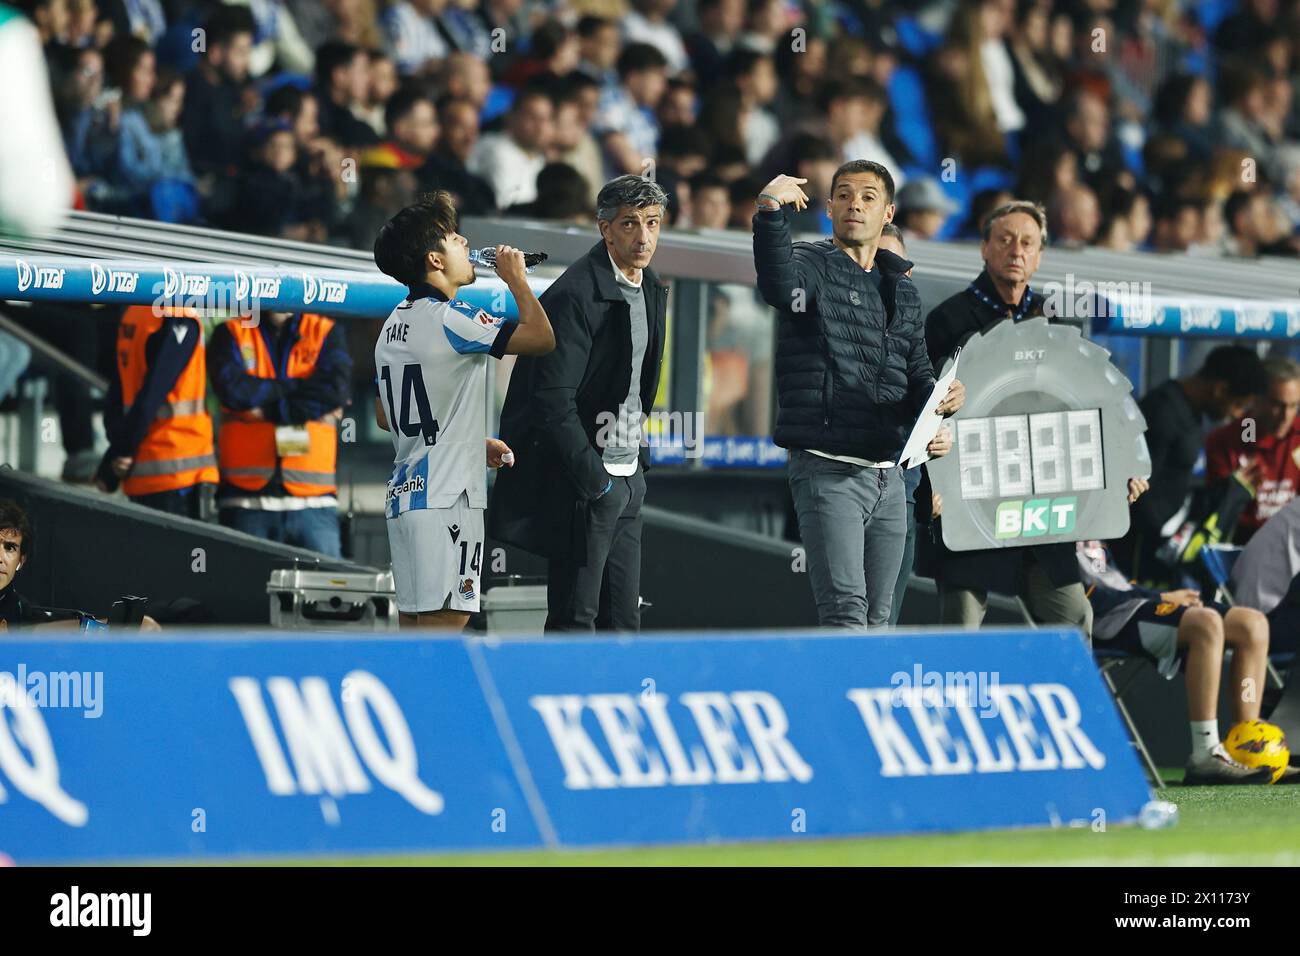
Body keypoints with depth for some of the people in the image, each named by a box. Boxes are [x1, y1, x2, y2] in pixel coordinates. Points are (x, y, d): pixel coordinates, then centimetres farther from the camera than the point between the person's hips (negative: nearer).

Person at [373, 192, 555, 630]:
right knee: (444, 618, -10)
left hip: (404, 493, 9)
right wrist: (516, 279, -2)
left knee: (414, 620, 10)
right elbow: (541, 338, -19)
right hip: (445, 497, -9)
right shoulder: (449, 318, -13)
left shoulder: (393, 325, 15)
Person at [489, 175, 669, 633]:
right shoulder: (577, 295, -17)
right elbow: (554, 402, -20)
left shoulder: (651, 290, 11)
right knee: (575, 617, -5)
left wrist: (637, 461, 14)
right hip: (583, 479, -8)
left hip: (627, 477, 8)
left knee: (622, 618, 7)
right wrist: (595, 482, -19)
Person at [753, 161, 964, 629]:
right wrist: (770, 215, -45)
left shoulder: (902, 290, 18)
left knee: (877, 616, 11)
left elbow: (917, 374, 22)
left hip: (887, 475, 7)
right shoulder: (813, 265, -3)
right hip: (828, 469, -7)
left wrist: (939, 401, -1)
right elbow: (779, 287, -29)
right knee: (846, 609, -17)